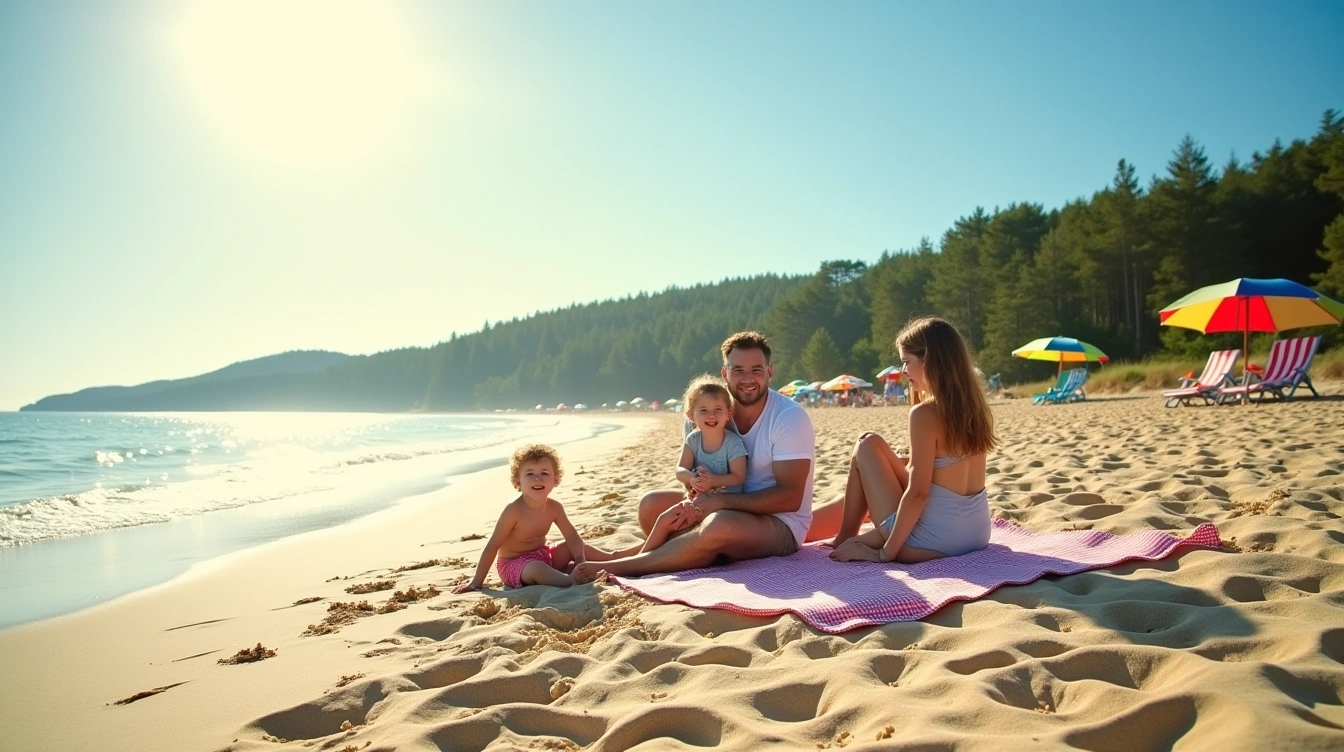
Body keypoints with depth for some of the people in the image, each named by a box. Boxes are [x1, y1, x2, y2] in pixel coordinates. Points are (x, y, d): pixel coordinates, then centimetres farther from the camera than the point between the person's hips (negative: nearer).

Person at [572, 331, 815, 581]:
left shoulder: (790, 417, -16)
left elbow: (790, 497, -21)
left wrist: (719, 501, -27)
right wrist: (697, 502, -21)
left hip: (782, 525, -6)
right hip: (730, 508, 6)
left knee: (719, 524, -36)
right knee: (652, 504, -11)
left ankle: (613, 568, -23)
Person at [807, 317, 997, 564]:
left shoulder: (925, 413, -18)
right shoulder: (973, 407, 4)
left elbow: (917, 493, -20)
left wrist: (885, 552, -12)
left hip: (931, 543, -8)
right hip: (976, 534, 8)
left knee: (868, 446, 8)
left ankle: (845, 540, 18)